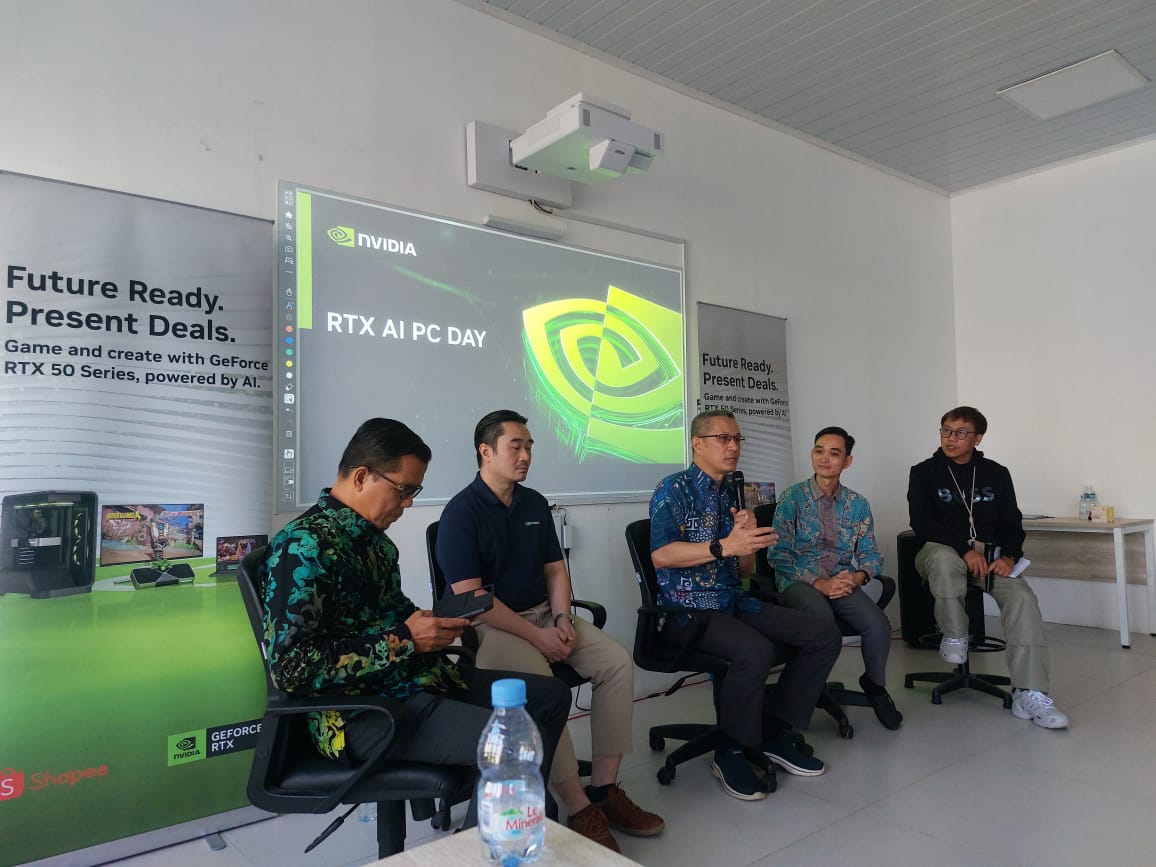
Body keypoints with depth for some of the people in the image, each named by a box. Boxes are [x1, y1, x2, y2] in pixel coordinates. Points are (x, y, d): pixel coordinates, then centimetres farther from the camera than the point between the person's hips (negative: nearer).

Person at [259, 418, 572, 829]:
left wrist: (433, 624, 2)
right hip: (365, 712, -10)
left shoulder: (372, 535, 11)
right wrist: (403, 640, -20)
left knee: (551, 696, 12)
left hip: (417, 679, 10)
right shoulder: (305, 546, -18)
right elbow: (290, 665, -24)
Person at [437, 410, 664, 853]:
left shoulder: (535, 503, 9)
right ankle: (579, 808, -21)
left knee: (617, 661, -13)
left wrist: (562, 619, -7)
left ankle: (604, 787, -8)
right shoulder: (461, 512, -12)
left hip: (545, 614, 7)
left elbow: (555, 569, 13)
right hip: (490, 626, -6)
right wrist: (536, 636, -19)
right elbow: (469, 596, -17)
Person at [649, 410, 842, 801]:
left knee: (825, 633, -4)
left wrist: (747, 538, -5)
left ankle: (774, 732, 5)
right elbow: (661, 556, -20)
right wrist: (724, 546, -28)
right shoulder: (673, 490, -6)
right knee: (756, 650, -34)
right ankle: (732, 752, -10)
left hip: (734, 602, 8)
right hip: (688, 608, -8)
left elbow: (745, 569, 17)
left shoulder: (733, 495, 16)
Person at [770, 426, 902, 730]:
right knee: (822, 620, -36)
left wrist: (856, 577, -14)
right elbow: (780, 556, -7)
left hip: (843, 583, 3)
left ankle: (874, 684, 7)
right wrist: (820, 584, -18)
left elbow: (871, 555, 10)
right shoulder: (792, 498, -1)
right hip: (799, 582, -3)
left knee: (879, 625, -25)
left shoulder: (858, 505, 11)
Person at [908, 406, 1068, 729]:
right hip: (943, 549, -3)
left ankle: (1029, 694, -27)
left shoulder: (996, 474, 11)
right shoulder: (924, 473, 3)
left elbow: (1012, 523, 8)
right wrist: (965, 549, -20)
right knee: (944, 559, -39)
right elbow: (922, 523, -7)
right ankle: (954, 636, -16)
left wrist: (1008, 556, -13)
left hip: (989, 553, 3)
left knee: (1022, 597, -26)